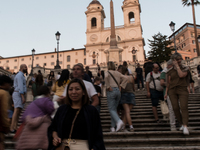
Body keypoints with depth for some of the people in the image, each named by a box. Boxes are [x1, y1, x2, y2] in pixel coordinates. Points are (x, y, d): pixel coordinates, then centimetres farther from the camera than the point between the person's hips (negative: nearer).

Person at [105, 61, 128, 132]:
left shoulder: (107, 72, 1)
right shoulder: (118, 73, 15)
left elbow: (106, 77, -21)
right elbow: (125, 78, 7)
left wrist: (108, 87, -14)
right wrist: (121, 86, 6)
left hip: (111, 91, -5)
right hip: (118, 91, 5)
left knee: (111, 109, -3)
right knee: (114, 109, 11)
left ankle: (119, 121, -27)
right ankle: (113, 127, 13)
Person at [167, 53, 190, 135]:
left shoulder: (185, 68, 7)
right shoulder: (170, 70, 12)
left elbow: (181, 75, -15)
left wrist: (177, 66, -7)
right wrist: (167, 92, 8)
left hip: (182, 90, -2)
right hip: (172, 90, 2)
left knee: (184, 107, -16)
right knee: (175, 108, -3)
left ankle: (185, 126, -21)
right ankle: (182, 124, 13)